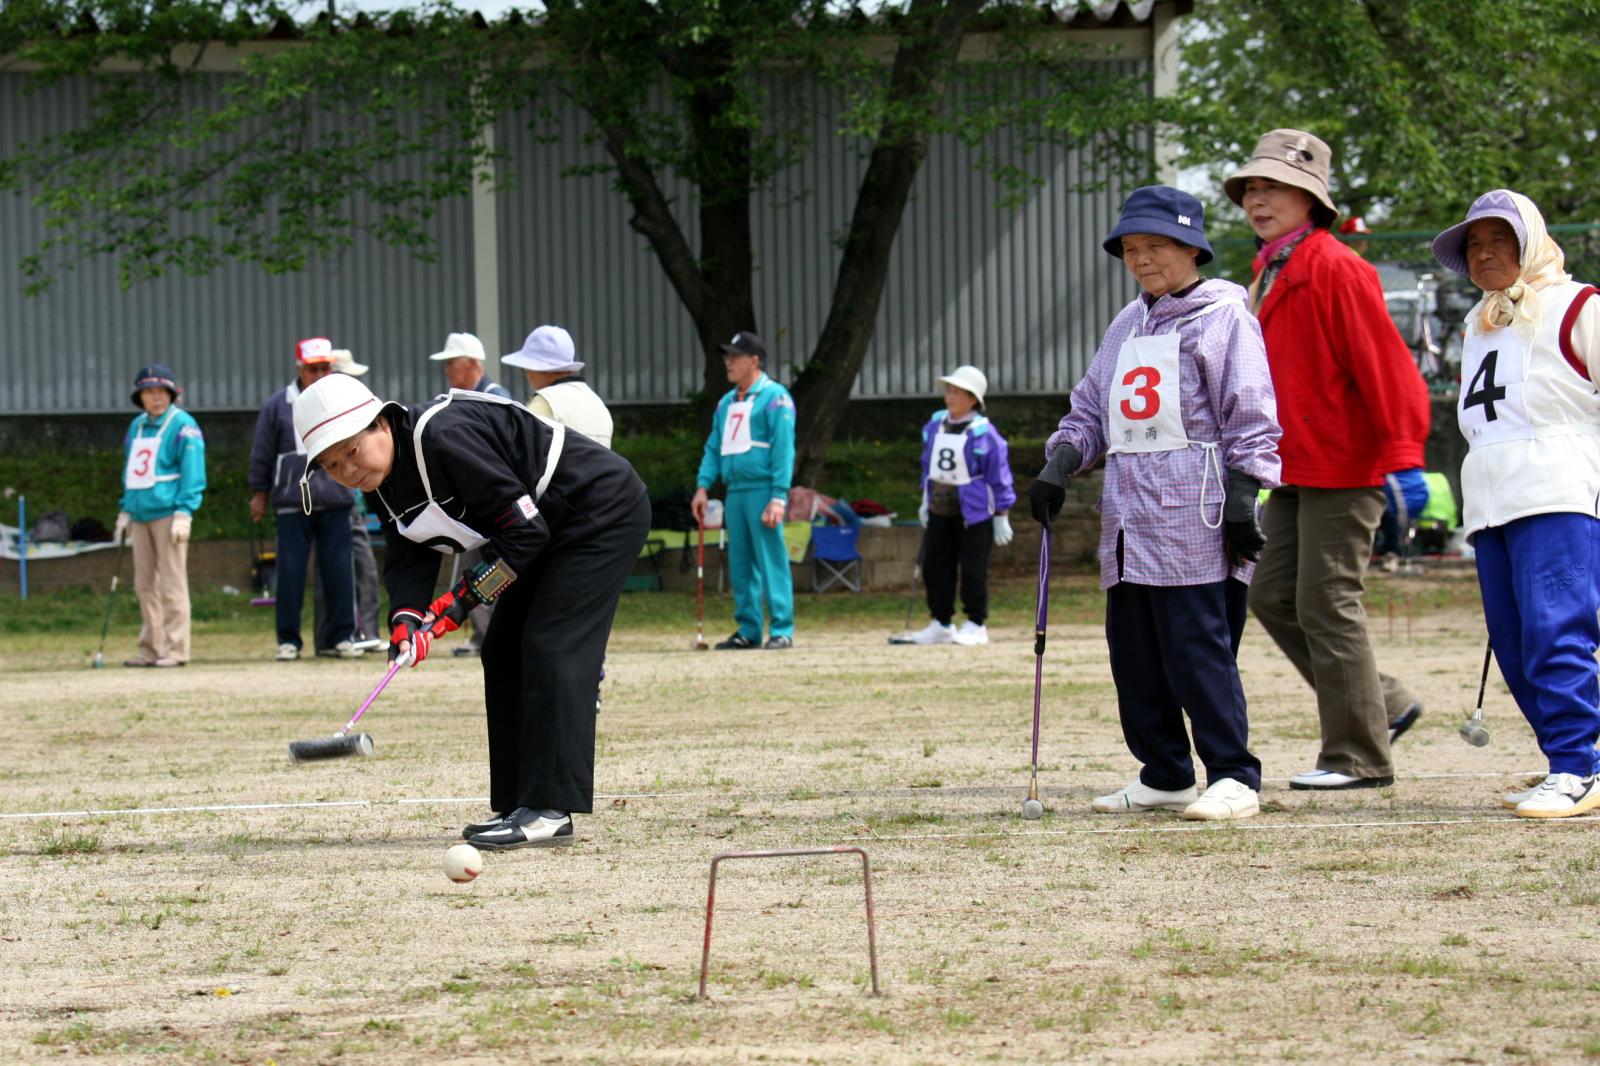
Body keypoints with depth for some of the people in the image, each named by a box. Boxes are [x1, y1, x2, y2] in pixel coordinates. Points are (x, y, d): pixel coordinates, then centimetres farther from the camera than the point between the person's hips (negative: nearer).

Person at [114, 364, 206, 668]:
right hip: (141, 514, 7)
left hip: (168, 514, -7)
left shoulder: (183, 426, -5)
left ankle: (175, 649, -6)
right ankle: (150, 648, 14)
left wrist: (183, 512, -16)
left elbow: (192, 472, -9)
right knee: (144, 584, 8)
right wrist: (125, 510, 19)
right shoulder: (136, 427, 17)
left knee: (171, 583, -7)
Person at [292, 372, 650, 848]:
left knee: (551, 647, -18)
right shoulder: (388, 484, 2)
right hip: (553, 531, 10)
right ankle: (517, 805, 10)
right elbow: (407, 558, -1)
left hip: (603, 511, -10)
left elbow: (523, 528, -26)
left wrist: (466, 596, -20)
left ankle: (549, 810, -21)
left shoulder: (444, 437, -29)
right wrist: (405, 619, -21)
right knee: (504, 653, 7)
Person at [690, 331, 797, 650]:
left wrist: (778, 498, -17)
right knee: (739, 564, 8)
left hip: (763, 491, -8)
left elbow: (783, 450, -11)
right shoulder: (726, 403, 19)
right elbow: (713, 448, 22)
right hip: (735, 492, 8)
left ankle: (781, 630, -7)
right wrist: (703, 486, 8)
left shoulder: (775, 398, -4)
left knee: (771, 561, -9)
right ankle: (748, 630, 14)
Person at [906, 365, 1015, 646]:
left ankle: (976, 625, 9)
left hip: (973, 512, -7)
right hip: (940, 511, 7)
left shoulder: (983, 433, -14)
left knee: (973, 569, -2)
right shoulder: (934, 425, 5)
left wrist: (1001, 517, -9)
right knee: (934, 567, 8)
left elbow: (999, 476, -10)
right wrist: (925, 501, 20)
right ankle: (941, 625, 18)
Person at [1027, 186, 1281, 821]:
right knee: (1134, 653, 6)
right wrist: (1058, 466, 8)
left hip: (1194, 517, -8)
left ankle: (1233, 776, -8)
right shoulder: (1126, 326, 22)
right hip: (1127, 518, 8)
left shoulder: (1223, 316, 0)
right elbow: (1091, 409, 25)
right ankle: (1165, 778, 14)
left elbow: (1252, 416, -6)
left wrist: (1243, 497, -13)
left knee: (1198, 648, -12)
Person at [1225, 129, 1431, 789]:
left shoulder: (1336, 270, -14)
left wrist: (1402, 458, -22)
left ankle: (1359, 756, 2)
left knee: (1327, 605, -7)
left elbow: (1385, 364, -18)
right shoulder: (1270, 274, 15)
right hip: (1294, 468, 10)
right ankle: (1383, 705, 18)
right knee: (1273, 596, 9)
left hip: (1342, 466, -10)